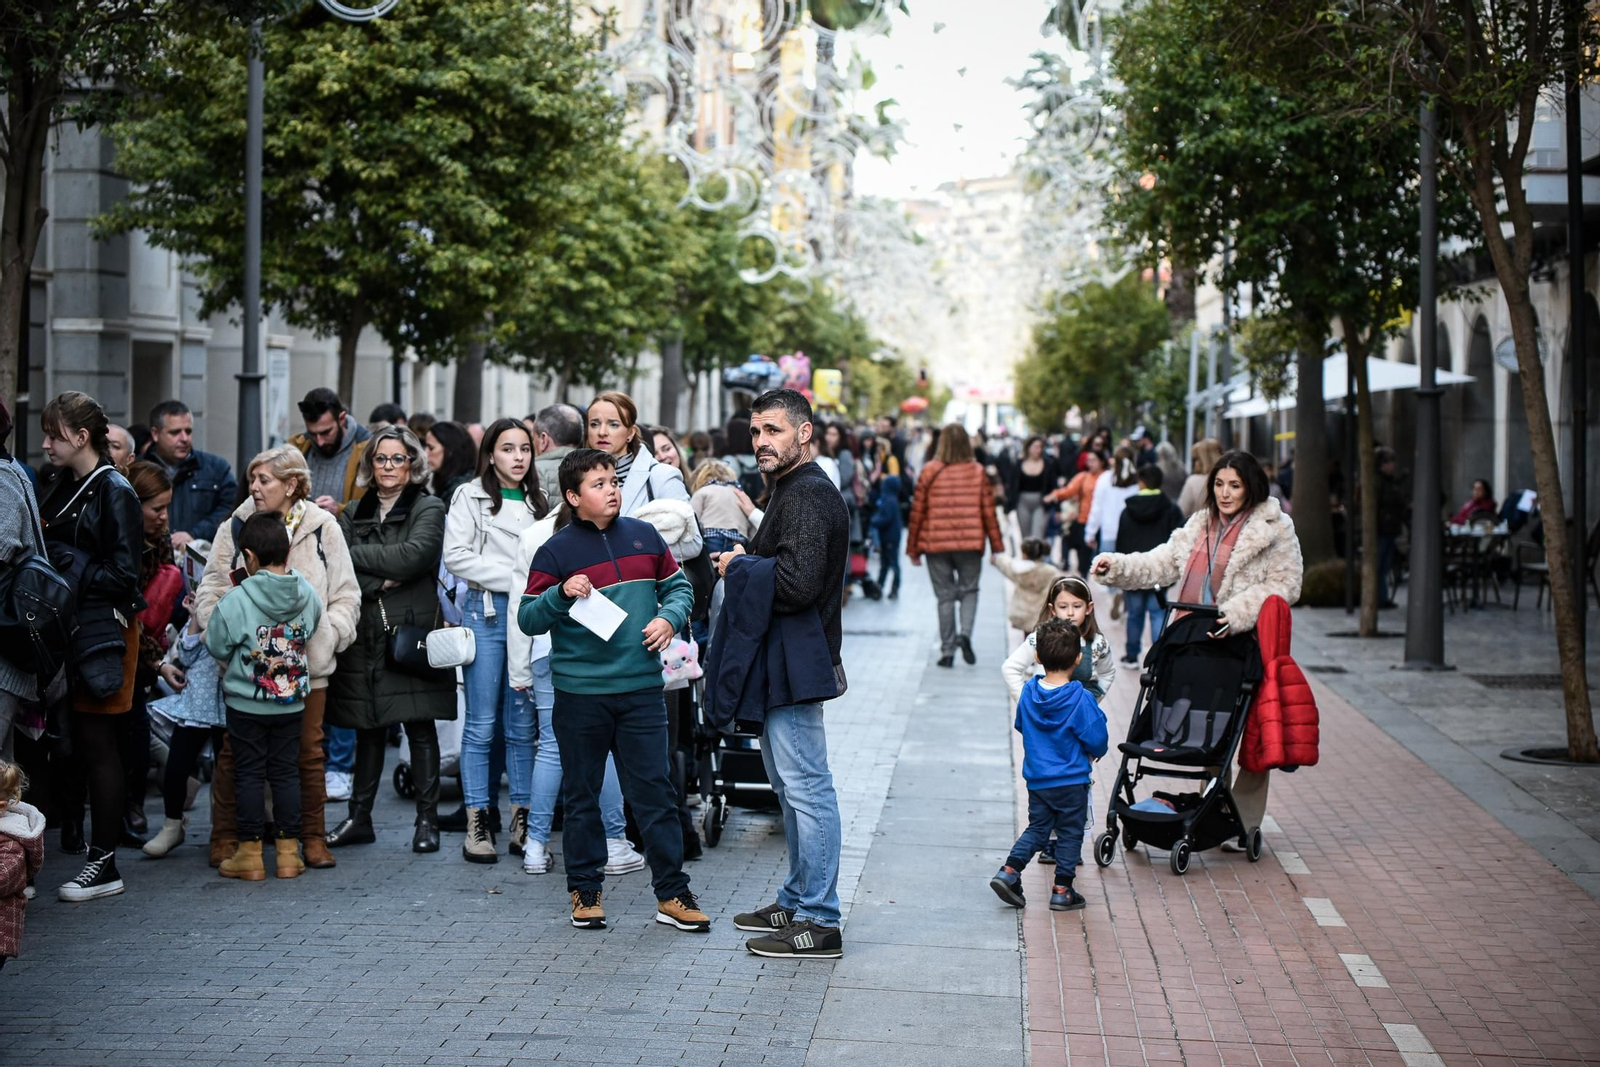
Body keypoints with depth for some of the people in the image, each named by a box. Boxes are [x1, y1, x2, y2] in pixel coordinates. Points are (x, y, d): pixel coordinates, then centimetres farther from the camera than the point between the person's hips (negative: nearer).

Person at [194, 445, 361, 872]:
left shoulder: (323, 528, 1)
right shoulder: (236, 527, 3)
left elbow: (346, 594, 6)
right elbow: (211, 590, 5)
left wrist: (326, 633, -8)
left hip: (305, 662, 0)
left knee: (308, 752, 7)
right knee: (234, 750, 2)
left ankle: (313, 837, 18)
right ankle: (225, 837, 14)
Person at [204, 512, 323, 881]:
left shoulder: (235, 601, -17)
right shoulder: (308, 595, -6)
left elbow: (217, 649, -8)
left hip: (245, 703, -3)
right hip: (292, 702, 3)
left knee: (249, 773, 6)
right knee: (285, 772, 11)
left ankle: (250, 854, 9)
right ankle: (288, 851, 13)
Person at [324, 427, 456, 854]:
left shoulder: (428, 509, 3)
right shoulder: (354, 514, 15)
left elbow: (412, 556, -14)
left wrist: (357, 554, -8)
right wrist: (380, 582, -14)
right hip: (365, 635, 4)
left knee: (420, 727, -1)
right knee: (368, 729, 9)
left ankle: (427, 819, 4)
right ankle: (359, 817, 16)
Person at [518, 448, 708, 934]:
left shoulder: (643, 536, 7)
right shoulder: (556, 551, -3)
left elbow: (678, 586, 17)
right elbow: (528, 619, -4)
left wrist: (669, 617, -3)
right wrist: (561, 594, -22)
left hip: (641, 688, 2)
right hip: (580, 695, -2)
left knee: (655, 791, 2)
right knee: (582, 795, 9)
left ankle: (672, 894, 8)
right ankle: (585, 891, 21)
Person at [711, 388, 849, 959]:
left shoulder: (806, 496, -17)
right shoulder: (793, 490, 18)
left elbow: (797, 582, -26)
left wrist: (740, 564, -12)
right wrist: (746, 557, 5)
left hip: (795, 664, -11)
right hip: (783, 661, 11)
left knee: (805, 786, -8)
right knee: (791, 785, 17)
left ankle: (819, 922, -4)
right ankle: (797, 901, 27)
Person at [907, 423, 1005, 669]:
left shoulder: (929, 471, -3)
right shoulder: (977, 472, -1)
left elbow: (917, 512, -1)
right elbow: (989, 512, 0)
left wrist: (913, 548, 7)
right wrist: (997, 546, 8)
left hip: (936, 544, 0)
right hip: (970, 544, 0)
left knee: (945, 596, 9)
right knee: (969, 590, 16)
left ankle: (947, 650, 9)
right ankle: (965, 633, -8)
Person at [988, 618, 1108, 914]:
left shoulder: (1028, 691, -4)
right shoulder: (1081, 699, -19)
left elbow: (1020, 725, 11)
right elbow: (1097, 740, -15)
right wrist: (1093, 754, 7)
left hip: (1036, 779, 5)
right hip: (1072, 781, -5)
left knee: (1037, 829, 17)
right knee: (1070, 834, 8)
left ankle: (1008, 872, 2)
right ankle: (1062, 890, 11)